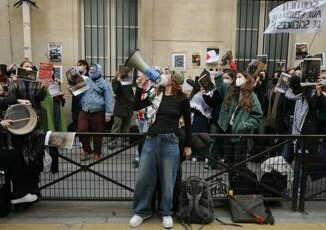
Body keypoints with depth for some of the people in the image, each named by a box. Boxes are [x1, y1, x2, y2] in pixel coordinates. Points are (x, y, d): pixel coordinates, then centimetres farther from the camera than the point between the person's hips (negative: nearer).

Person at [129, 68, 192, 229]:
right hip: (151, 139, 4)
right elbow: (136, 107, 9)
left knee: (167, 181, 7)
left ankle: (166, 213, 29)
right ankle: (141, 211, 27)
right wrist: (140, 88, -1)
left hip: (170, 142, -3)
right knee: (143, 178, 7)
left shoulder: (182, 99, -2)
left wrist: (188, 145, 8)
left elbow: (188, 123, 6)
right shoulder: (156, 95, 8)